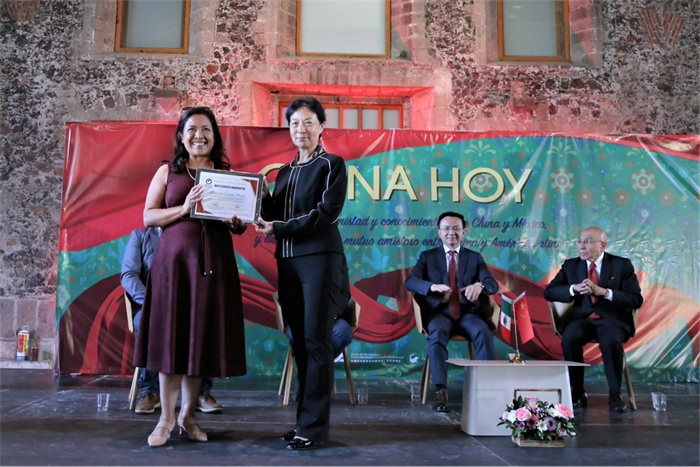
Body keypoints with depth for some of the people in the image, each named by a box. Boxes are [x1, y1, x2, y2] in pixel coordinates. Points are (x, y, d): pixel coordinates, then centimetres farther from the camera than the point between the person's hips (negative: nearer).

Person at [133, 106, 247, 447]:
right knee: (171, 336, -1)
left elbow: (240, 227, 13)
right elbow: (148, 217, 1)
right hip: (174, 260, -1)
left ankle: (188, 415, 19)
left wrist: (235, 221, -10)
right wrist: (184, 208, -13)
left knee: (203, 337, 4)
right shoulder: (167, 171, 8)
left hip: (214, 263, 2)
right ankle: (166, 419, 10)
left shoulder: (227, 174, 12)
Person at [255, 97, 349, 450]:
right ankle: (305, 419, 15)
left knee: (315, 341, -5)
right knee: (299, 341, 7)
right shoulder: (285, 171, 18)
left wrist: (278, 229, -13)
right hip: (288, 262, 6)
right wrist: (263, 198, -2)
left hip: (320, 259, -6)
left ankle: (314, 427, 1)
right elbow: (275, 218, 16)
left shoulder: (332, 165, 0)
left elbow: (327, 213, -12)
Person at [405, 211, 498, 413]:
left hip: (467, 312, 1)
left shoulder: (475, 258, 14)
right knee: (437, 332, -35)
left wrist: (479, 285, -26)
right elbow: (410, 281, -4)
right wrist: (432, 286, -27)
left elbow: (492, 284, 0)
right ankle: (440, 391, -36)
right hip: (440, 311, -1)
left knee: (484, 332, -31)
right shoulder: (428, 256, 11)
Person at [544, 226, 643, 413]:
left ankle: (614, 394, -15)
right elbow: (549, 292, 5)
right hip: (582, 318, 2)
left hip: (612, 319, -2)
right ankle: (577, 393, -14)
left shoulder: (622, 265, 4)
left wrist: (603, 291, -18)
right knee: (569, 339, -30)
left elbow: (636, 300, -4)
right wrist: (574, 288, -14)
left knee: (611, 341, -35)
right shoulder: (570, 265, 12)